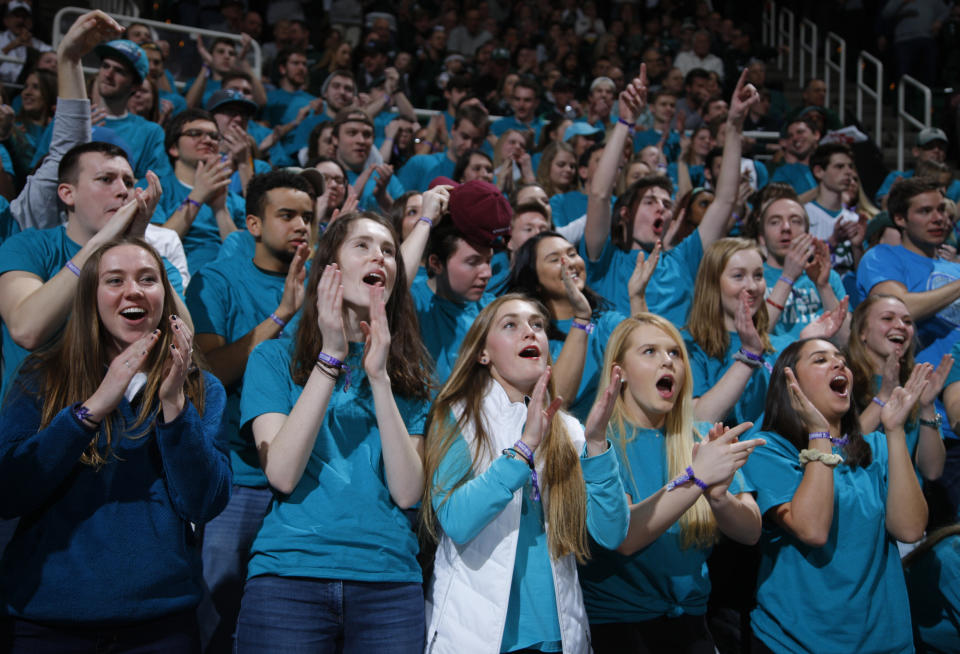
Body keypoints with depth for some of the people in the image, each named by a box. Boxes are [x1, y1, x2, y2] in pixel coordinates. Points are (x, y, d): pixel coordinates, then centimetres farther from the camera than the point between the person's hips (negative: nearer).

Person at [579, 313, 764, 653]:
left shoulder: (703, 439, 3)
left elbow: (751, 531, -6)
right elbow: (623, 535, -23)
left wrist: (718, 497, -27)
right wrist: (697, 477, -31)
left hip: (689, 623, 4)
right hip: (614, 623, -4)